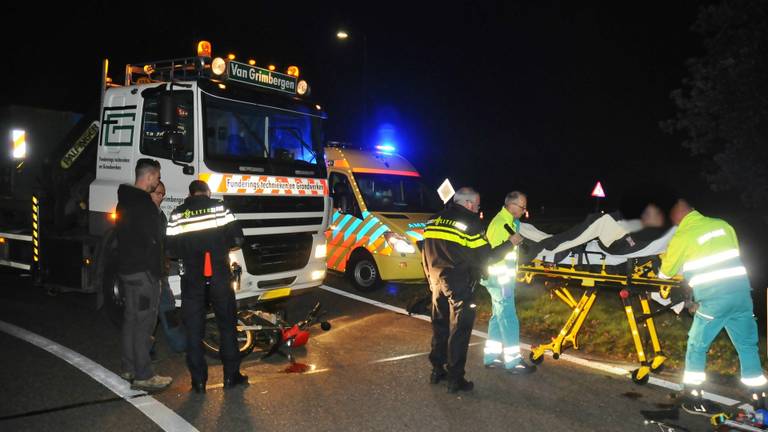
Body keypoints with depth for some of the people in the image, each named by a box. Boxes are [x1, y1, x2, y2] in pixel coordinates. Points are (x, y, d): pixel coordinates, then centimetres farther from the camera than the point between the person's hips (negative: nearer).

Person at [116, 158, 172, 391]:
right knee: (144, 322, -5)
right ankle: (143, 376, 0)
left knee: (131, 319, 16)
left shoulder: (125, 200, 14)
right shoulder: (143, 203, -18)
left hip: (126, 267, 10)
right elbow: (150, 241, -19)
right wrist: (156, 271, -10)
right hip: (143, 271, -10)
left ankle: (129, 368, 25)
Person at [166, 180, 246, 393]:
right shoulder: (219, 207, -1)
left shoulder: (178, 214, 2)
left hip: (192, 278, 1)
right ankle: (231, 376, 16)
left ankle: (198, 381, 12)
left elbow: (171, 248, 1)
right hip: (219, 275, 0)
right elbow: (237, 238, -4)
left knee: (194, 329, 10)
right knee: (227, 324, 13)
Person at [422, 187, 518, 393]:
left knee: (440, 327, 17)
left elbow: (426, 255, 13)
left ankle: (437, 370, 27)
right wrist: (510, 243, 1)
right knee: (459, 331, 2)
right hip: (460, 287, -7)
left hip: (437, 282, 7)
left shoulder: (434, 220, 8)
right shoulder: (469, 223, -12)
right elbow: (486, 257, -11)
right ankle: (455, 380, 7)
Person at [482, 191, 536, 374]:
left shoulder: (508, 221, 12)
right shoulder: (500, 224, -19)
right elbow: (497, 254, -23)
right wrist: (505, 282, -23)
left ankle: (491, 357, 24)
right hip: (500, 279, -10)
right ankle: (513, 362, 4)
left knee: (498, 317, 16)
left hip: (501, 278, 10)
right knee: (509, 319, -4)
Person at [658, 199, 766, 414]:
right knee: (748, 346, 15)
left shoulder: (681, 237, -3)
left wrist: (664, 258, 31)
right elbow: (733, 257, 18)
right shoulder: (723, 224, 9)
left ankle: (693, 399, 16)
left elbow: (666, 272, 9)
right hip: (742, 293, 4)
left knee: (696, 348, 10)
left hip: (713, 300, -4)